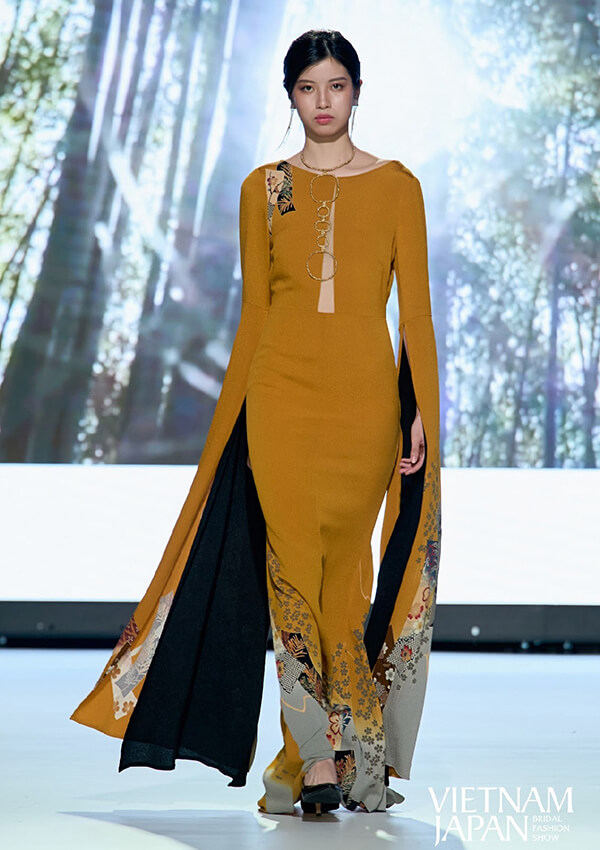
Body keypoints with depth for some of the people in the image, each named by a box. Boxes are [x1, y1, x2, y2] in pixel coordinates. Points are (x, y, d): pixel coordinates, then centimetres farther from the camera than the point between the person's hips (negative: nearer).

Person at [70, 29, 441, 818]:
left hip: (365, 391, 0)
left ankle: (322, 755, 13)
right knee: (293, 564, -9)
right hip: (281, 388, 0)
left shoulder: (396, 185, 6)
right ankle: (322, 758, -5)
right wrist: (233, 416, 6)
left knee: (344, 571, 2)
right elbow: (254, 310, 10)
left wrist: (423, 411, -5)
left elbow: (416, 306, 3)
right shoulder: (264, 188, 9)